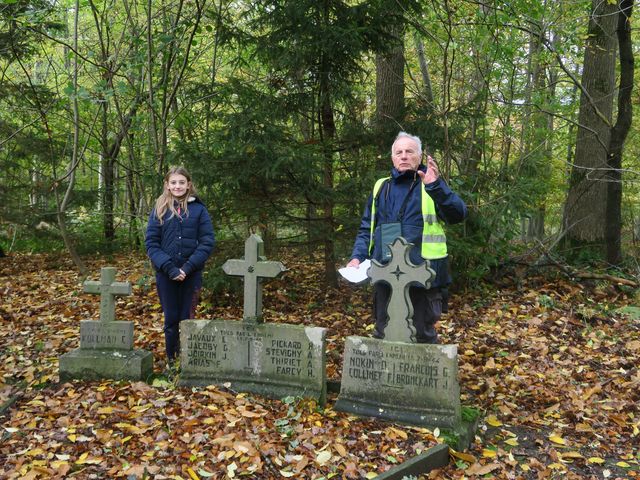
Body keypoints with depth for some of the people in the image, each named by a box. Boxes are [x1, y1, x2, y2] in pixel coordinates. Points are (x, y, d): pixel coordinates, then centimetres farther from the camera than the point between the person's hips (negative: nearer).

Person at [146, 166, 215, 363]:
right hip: (165, 274, 1)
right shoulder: (159, 209, 3)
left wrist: (188, 267, -15)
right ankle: (170, 360, 21)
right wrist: (169, 268, -15)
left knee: (187, 318, 6)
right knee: (171, 319, 8)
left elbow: (207, 242, -5)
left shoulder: (198, 209, 1)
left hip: (191, 274, -1)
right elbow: (151, 243, -2)